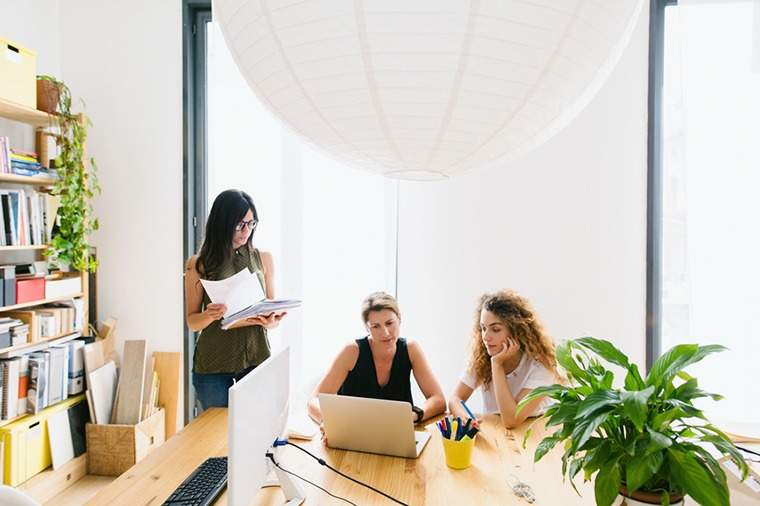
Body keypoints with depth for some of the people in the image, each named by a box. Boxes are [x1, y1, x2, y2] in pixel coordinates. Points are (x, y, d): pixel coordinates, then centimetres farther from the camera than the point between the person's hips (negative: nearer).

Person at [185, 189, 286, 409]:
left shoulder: (263, 258, 6)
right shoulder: (198, 264, 0)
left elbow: (273, 309, 10)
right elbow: (192, 321, 2)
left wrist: (271, 321, -12)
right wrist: (210, 315, -19)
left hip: (256, 357, 2)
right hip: (213, 364, -1)